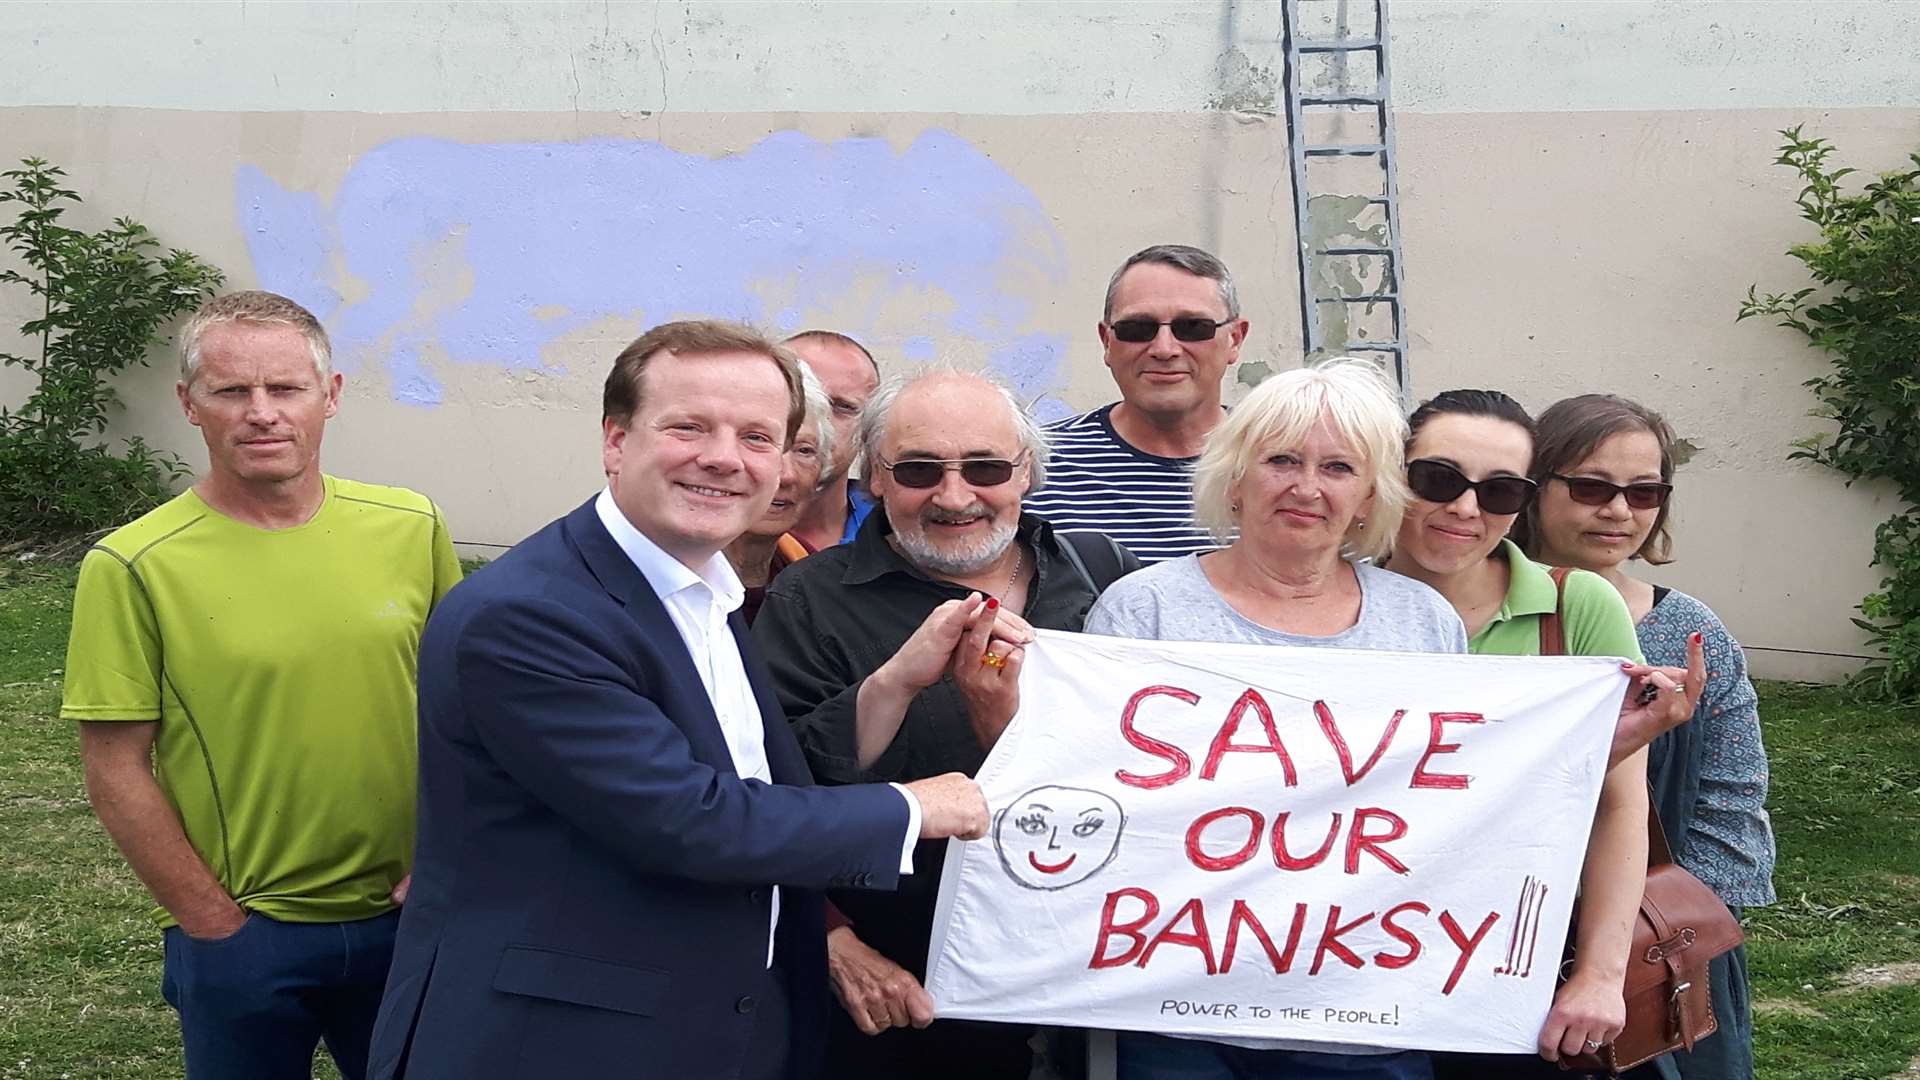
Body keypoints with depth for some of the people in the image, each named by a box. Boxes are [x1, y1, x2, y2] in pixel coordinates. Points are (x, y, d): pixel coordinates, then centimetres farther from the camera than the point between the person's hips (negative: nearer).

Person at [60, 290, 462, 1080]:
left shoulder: (412, 528, -2)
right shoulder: (132, 570, -11)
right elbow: (116, 772, -8)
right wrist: (218, 925, -8)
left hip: (404, 919, 3)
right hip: (238, 935, -3)